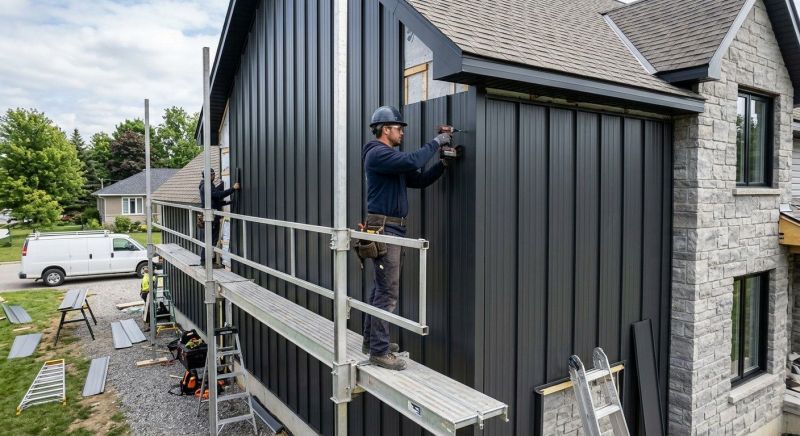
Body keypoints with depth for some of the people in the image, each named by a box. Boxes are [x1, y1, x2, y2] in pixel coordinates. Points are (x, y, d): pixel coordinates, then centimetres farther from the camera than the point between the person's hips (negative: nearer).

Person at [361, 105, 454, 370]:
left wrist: (443, 162, 8)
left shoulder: (391, 157, 21)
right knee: (388, 292, -9)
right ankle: (379, 352, -1)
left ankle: (371, 341, 25)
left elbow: (419, 180, 18)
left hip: (392, 229, 10)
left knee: (380, 289, 15)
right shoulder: (377, 153, -11)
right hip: (384, 228, -10)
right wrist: (435, 143, -12)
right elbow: (413, 161, -25)